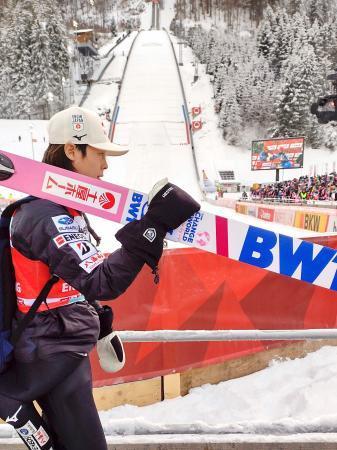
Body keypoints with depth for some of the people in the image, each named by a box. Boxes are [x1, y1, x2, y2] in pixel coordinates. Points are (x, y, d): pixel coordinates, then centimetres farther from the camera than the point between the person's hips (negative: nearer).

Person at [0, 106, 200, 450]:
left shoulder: (61, 205, 7)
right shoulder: (47, 216, -25)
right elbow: (102, 282, -34)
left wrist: (101, 326, 20)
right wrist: (154, 226, -39)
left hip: (62, 349, 10)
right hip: (53, 359, -10)